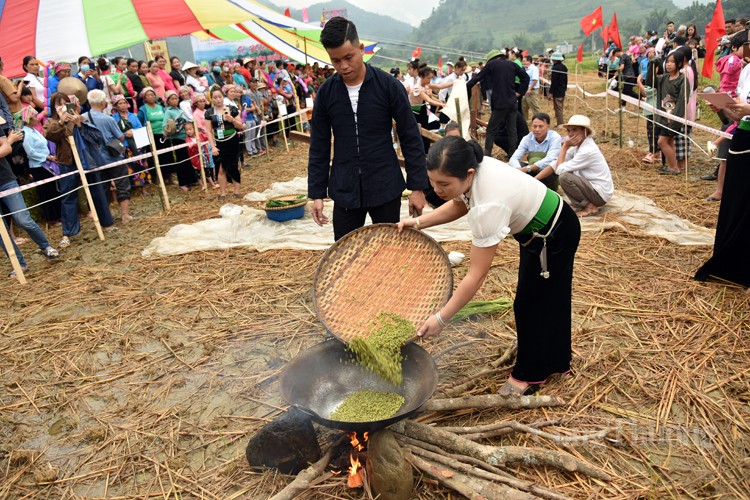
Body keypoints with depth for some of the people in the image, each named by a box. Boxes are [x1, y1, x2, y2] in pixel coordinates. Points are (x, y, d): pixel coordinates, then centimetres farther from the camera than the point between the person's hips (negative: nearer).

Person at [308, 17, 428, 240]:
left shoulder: (388, 85, -8)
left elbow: (411, 139, -4)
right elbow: (319, 148, 5)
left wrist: (417, 186, -6)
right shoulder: (326, 93, -1)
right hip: (344, 191, 2)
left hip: (385, 188, -2)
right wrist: (316, 193, 2)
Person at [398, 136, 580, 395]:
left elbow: (476, 275, -38)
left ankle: (529, 375, 23)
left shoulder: (489, 205, -43)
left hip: (554, 236, -9)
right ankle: (556, 362, 41)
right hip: (541, 228, 9)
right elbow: (459, 205, 3)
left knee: (530, 303, 3)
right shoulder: (471, 168, -19)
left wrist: (441, 318, -33)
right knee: (550, 298, 21)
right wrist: (419, 222, -9)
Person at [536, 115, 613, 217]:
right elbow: (555, 164, 0)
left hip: (600, 194, -9)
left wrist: (565, 146, -14)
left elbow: (559, 169, -22)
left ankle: (590, 207, -9)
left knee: (564, 177, -25)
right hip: (591, 186, 9)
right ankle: (581, 202, 14)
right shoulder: (578, 146, 3)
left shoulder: (588, 150, -24)